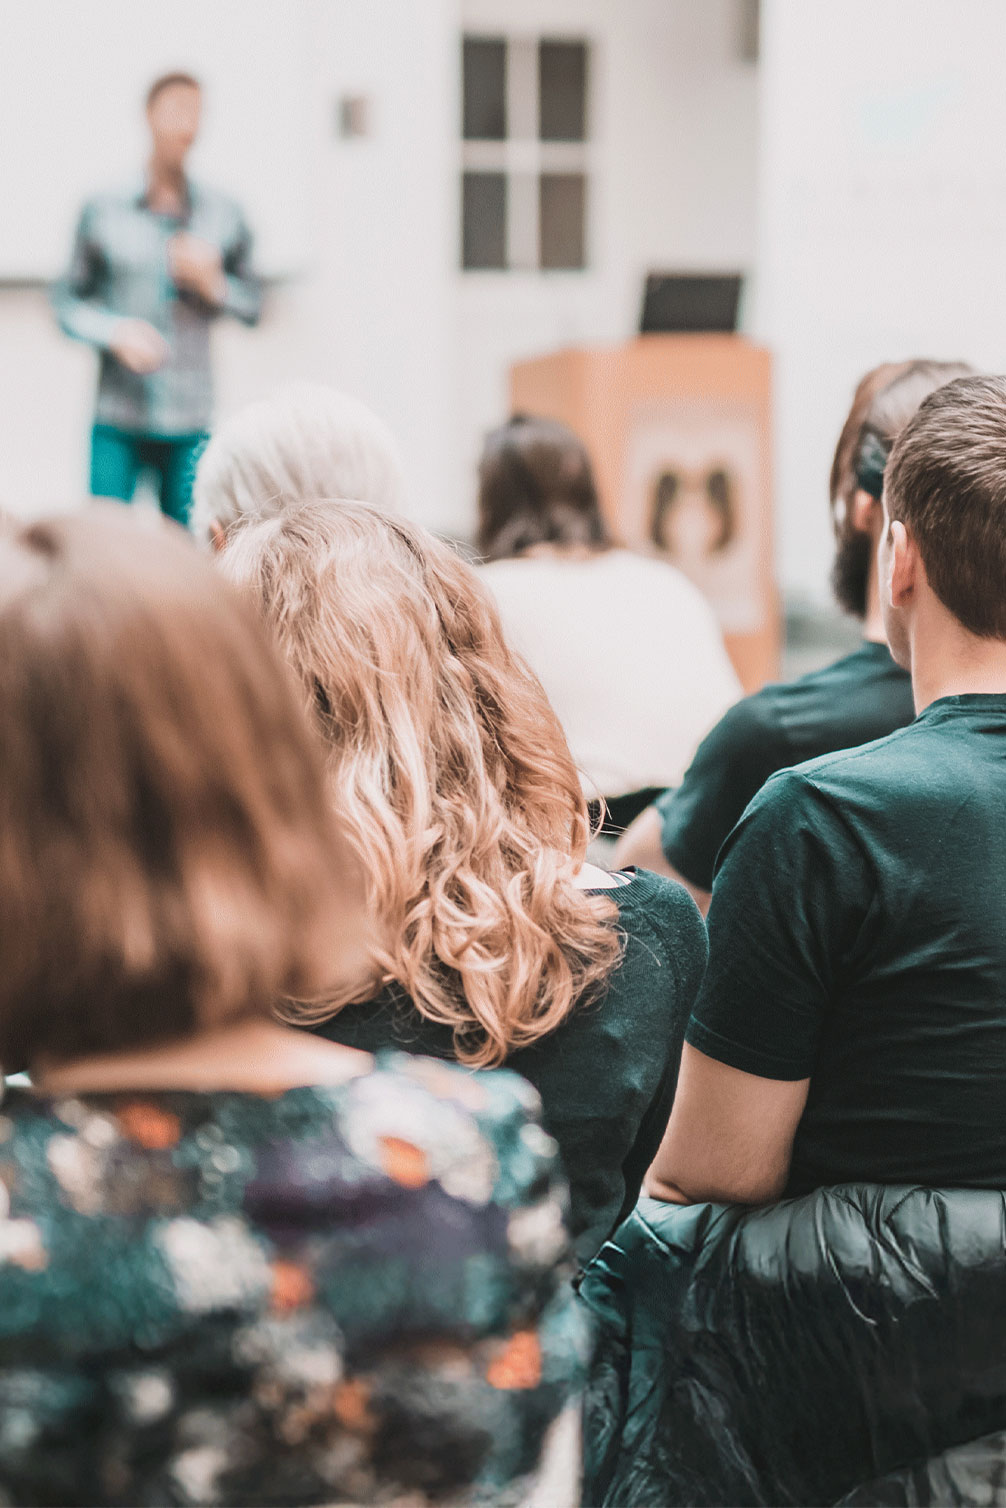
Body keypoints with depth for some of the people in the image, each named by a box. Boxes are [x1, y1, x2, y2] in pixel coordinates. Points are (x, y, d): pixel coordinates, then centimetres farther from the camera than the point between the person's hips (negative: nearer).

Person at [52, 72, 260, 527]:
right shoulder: (103, 211, 3)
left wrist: (214, 284, -7)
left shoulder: (224, 216, 7)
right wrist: (115, 330, -11)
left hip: (191, 422, 1)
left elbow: (253, 305, 12)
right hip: (118, 421, -1)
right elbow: (68, 301, 7)